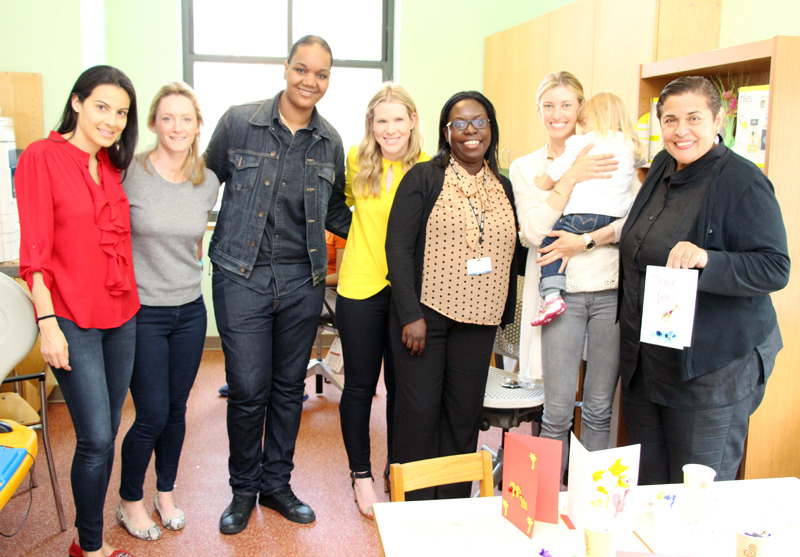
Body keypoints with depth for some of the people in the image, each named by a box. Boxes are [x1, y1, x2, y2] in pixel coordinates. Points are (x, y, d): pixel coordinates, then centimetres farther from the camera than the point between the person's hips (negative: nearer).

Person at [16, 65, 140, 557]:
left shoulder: (113, 165, 11)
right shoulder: (42, 157, -7)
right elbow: (35, 249, -11)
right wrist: (48, 322, -14)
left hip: (122, 315, 6)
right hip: (73, 321, -6)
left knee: (106, 434, 11)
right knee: (97, 438, -5)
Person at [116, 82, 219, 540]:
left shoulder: (208, 183, 3)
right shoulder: (129, 175, -12)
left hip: (190, 310, 4)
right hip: (142, 312, -4)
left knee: (177, 409, 13)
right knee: (152, 416, 0)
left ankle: (166, 493, 34)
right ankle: (130, 502, 25)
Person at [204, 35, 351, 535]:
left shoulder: (330, 142, 7)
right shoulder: (238, 123, -2)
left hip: (302, 282, 3)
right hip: (243, 277, -3)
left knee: (289, 388, 13)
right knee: (248, 390, 0)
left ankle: (276, 483, 31)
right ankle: (244, 489, 23)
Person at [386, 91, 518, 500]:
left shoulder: (503, 187, 11)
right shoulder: (424, 178, -4)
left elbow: (510, 252, 18)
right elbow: (398, 246, -9)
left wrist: (507, 314, 13)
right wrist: (410, 315, -15)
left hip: (478, 320, 4)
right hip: (425, 313, -4)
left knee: (465, 413, 9)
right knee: (419, 410, 1)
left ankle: (453, 506, 24)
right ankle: (412, 510, 17)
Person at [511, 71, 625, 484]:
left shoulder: (610, 156, 7)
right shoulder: (524, 168, 8)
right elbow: (535, 230, -8)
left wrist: (585, 241, -14)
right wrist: (572, 177, -13)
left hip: (613, 291, 1)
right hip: (561, 294, 0)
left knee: (599, 410, 8)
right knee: (557, 412, 1)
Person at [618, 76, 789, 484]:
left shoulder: (744, 182, -15)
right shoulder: (663, 167, 8)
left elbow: (774, 269, -21)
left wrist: (706, 260, -34)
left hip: (713, 369, -7)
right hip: (644, 359, 7)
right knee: (646, 485, 18)